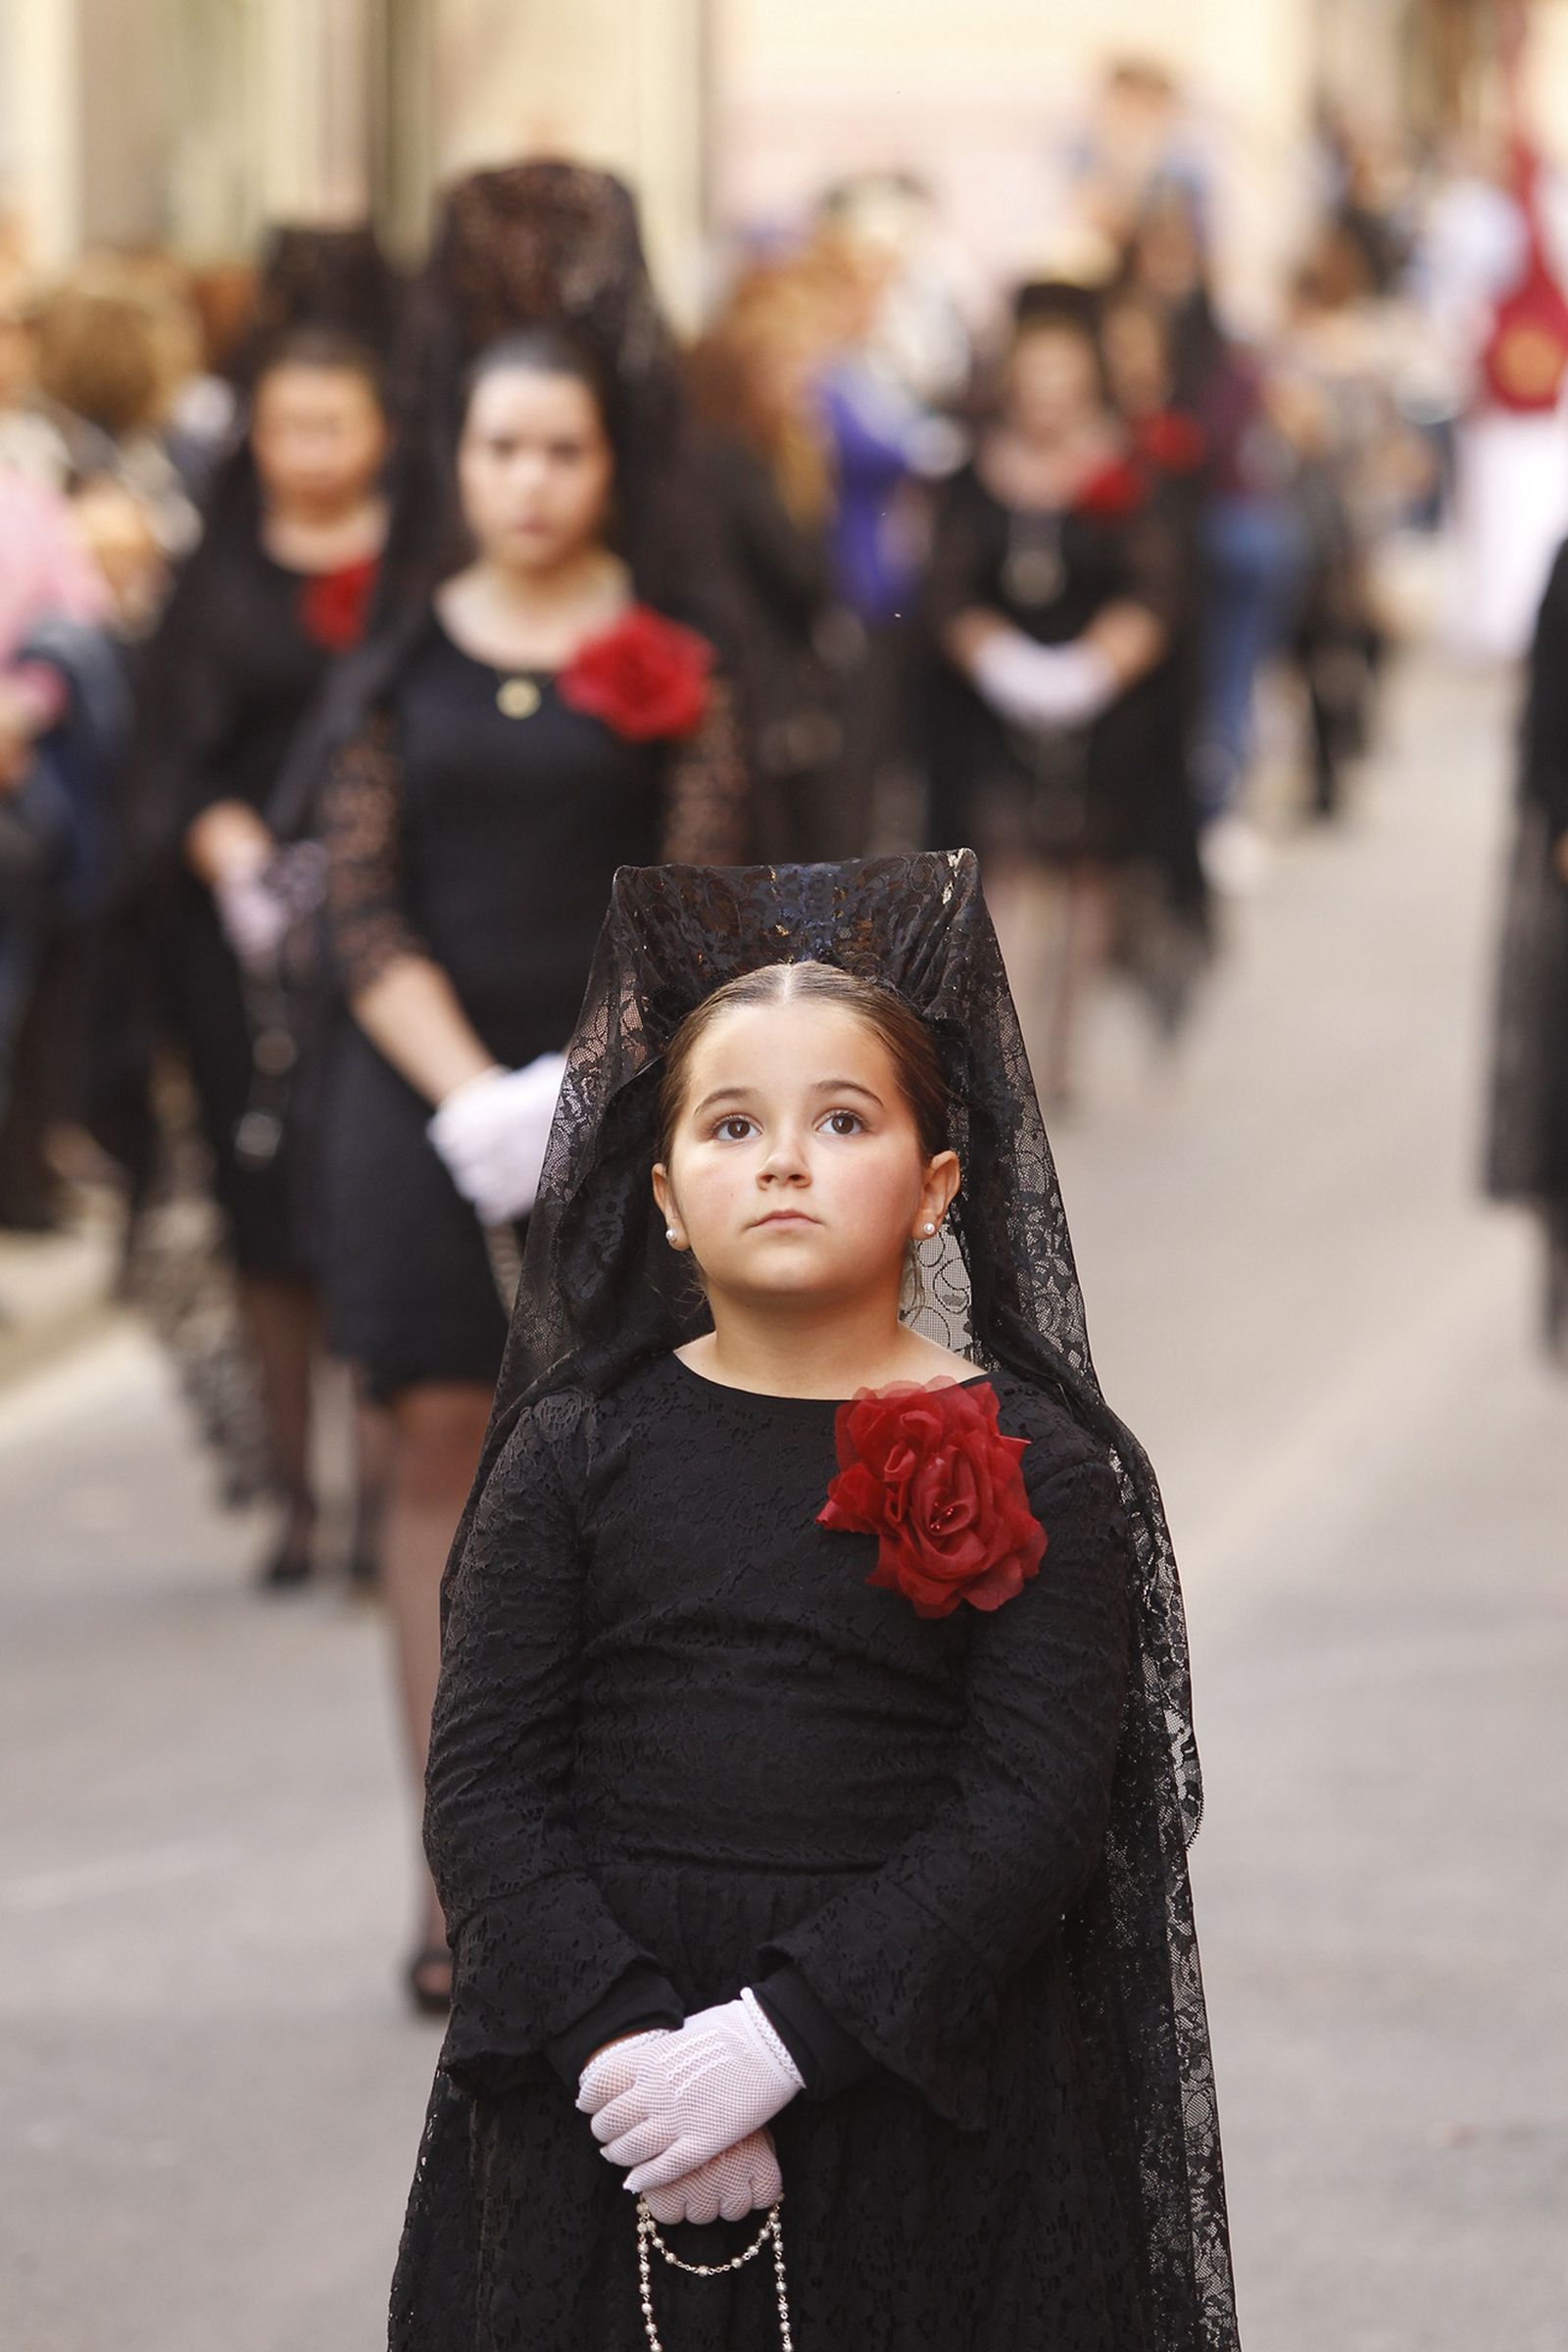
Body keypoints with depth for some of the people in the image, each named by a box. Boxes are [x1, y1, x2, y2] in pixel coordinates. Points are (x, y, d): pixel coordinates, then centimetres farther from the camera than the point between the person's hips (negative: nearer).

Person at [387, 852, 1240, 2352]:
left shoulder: (1032, 1467, -2)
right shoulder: (581, 1443, 4)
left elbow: (1033, 1809, -10)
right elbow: (483, 1784, -2)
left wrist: (778, 2037, -20)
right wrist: (621, 2041, -17)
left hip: (917, 2087, -1)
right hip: (597, 2092, 2)